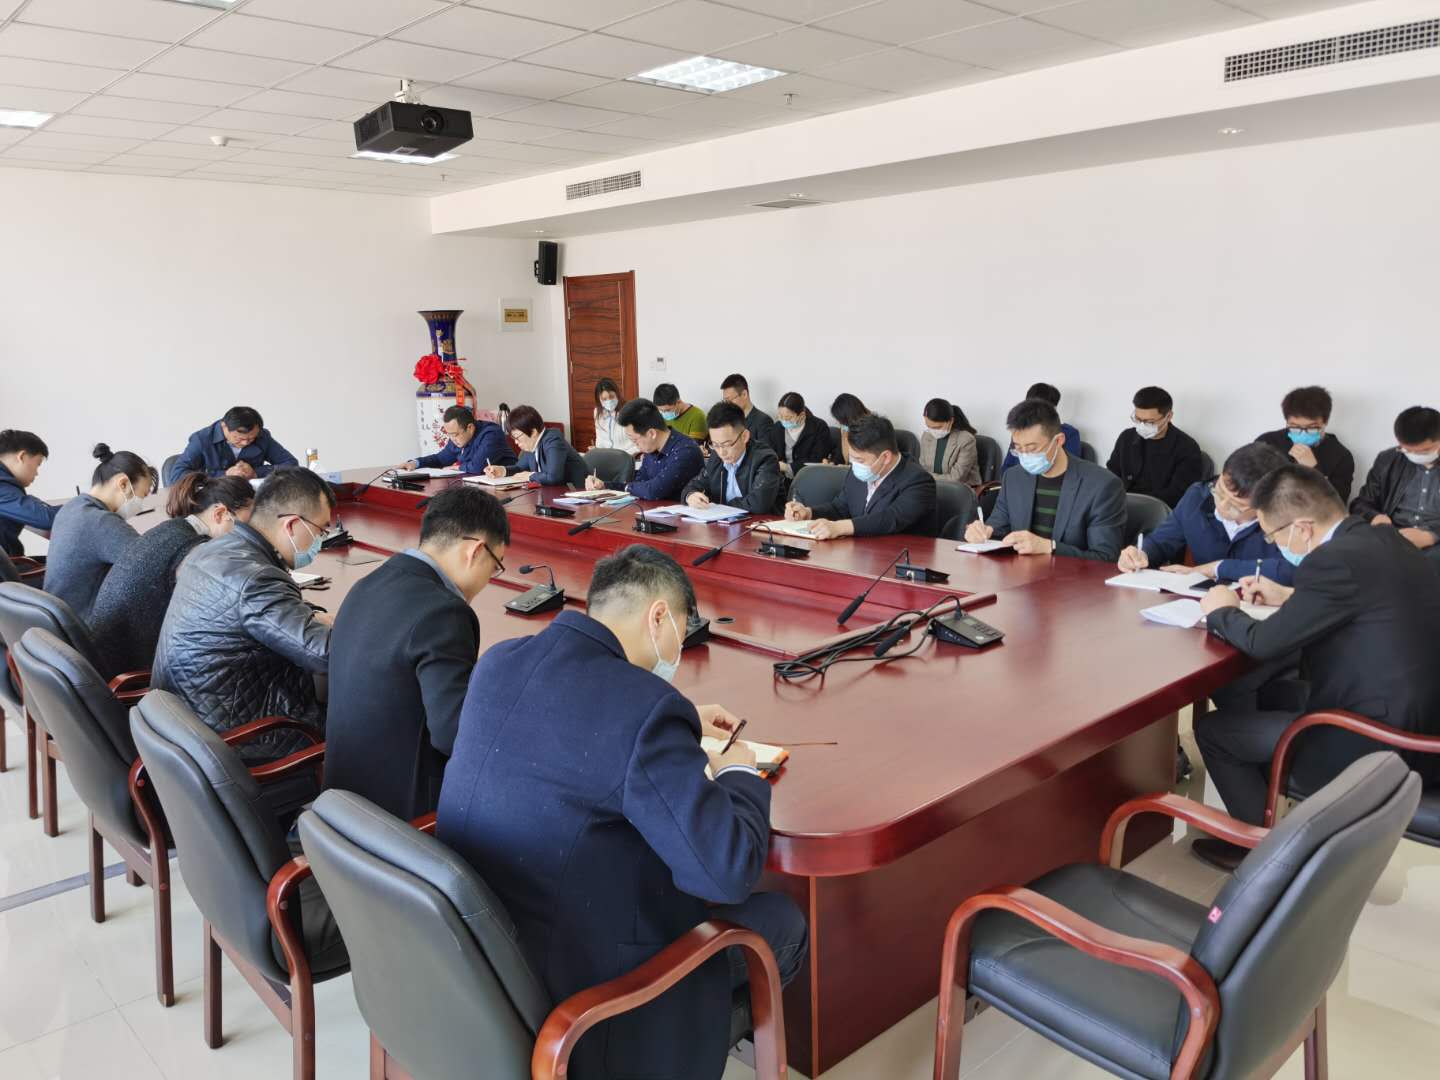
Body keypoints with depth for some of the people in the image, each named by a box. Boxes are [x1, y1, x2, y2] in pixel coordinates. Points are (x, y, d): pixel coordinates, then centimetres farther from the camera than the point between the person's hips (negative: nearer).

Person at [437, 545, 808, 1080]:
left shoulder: (499, 660, -1)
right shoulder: (645, 704, -26)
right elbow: (729, 872, -23)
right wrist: (740, 774, -4)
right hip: (566, 984, -8)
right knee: (782, 921, 13)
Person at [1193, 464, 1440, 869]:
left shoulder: (1334, 560, -23)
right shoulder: (1383, 540, 4)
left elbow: (1262, 643, -16)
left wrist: (1222, 610, 3)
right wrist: (1289, 598, 19)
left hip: (1380, 746, -9)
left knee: (1211, 728, 4)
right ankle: (1267, 809, 39)